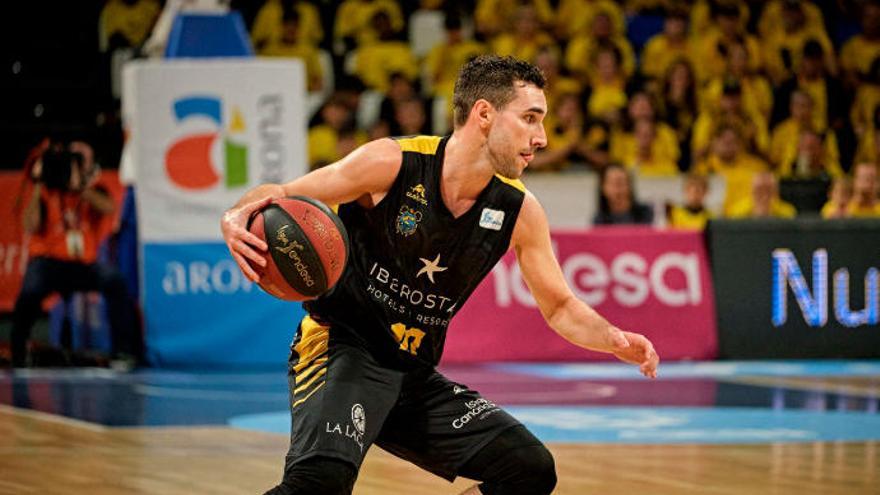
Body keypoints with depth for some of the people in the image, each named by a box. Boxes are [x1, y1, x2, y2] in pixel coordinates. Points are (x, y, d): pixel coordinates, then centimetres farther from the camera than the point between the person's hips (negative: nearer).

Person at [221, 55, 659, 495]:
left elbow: (560, 308, 10)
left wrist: (615, 341, -10)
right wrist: (237, 219, -31)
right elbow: (277, 196, -8)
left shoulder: (519, 211, -1)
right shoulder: (392, 163, -15)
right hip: (340, 348, -6)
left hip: (415, 376, 6)